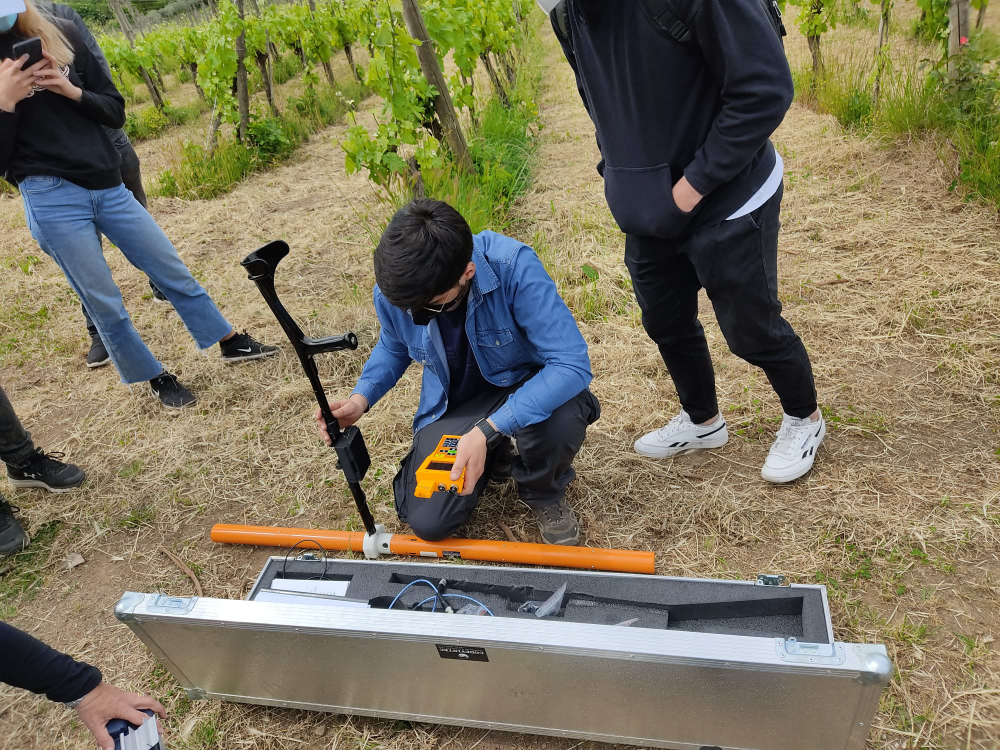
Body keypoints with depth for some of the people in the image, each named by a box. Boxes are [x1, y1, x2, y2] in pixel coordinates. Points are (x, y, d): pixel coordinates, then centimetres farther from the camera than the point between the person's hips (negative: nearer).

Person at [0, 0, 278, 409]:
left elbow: (115, 112, 8)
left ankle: (232, 343, 25)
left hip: (108, 186, 4)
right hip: (51, 199, -3)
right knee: (104, 303, 3)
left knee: (173, 270, 10)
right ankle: (157, 379, 20)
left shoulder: (60, 35, 6)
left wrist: (72, 91, -9)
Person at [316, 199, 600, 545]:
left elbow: (573, 364, -37)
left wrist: (486, 430, -43)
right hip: (453, 405, 4)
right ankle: (496, 456, 20)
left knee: (561, 418, -39)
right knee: (428, 523, -12)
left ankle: (544, 495, 0)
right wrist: (361, 398, -12)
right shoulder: (393, 288, -17)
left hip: (523, 387, -3)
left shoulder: (513, 266, -33)